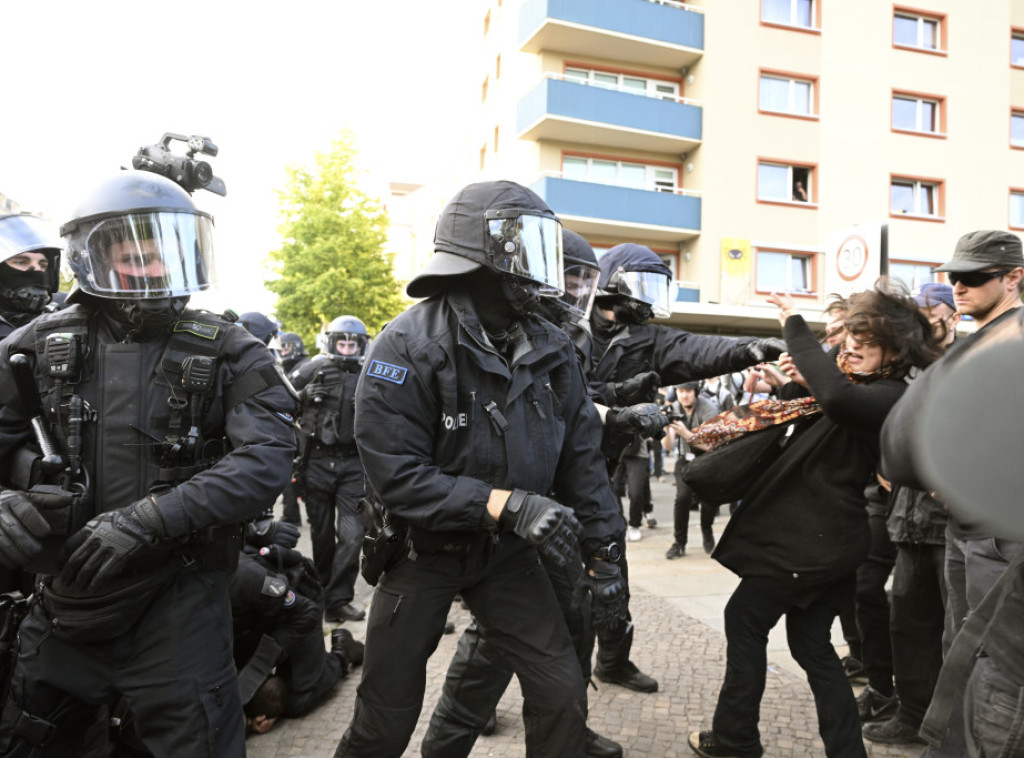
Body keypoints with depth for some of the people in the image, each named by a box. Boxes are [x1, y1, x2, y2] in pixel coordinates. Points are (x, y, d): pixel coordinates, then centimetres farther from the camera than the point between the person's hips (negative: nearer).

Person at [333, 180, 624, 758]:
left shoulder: (552, 351, -4)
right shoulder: (410, 346, -21)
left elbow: (580, 454, 4)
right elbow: (395, 475, -26)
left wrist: (601, 546, 4)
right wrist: (506, 504, -32)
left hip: (505, 553, 4)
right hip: (424, 551, -4)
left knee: (563, 695, 3)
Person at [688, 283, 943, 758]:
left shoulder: (889, 395, -18)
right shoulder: (862, 389, 13)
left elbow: (837, 397, -41)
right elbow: (806, 422, 20)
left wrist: (796, 327, -33)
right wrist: (799, 383, 1)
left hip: (817, 539, -9)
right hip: (820, 535, 9)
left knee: (745, 617, 3)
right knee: (812, 646, 15)